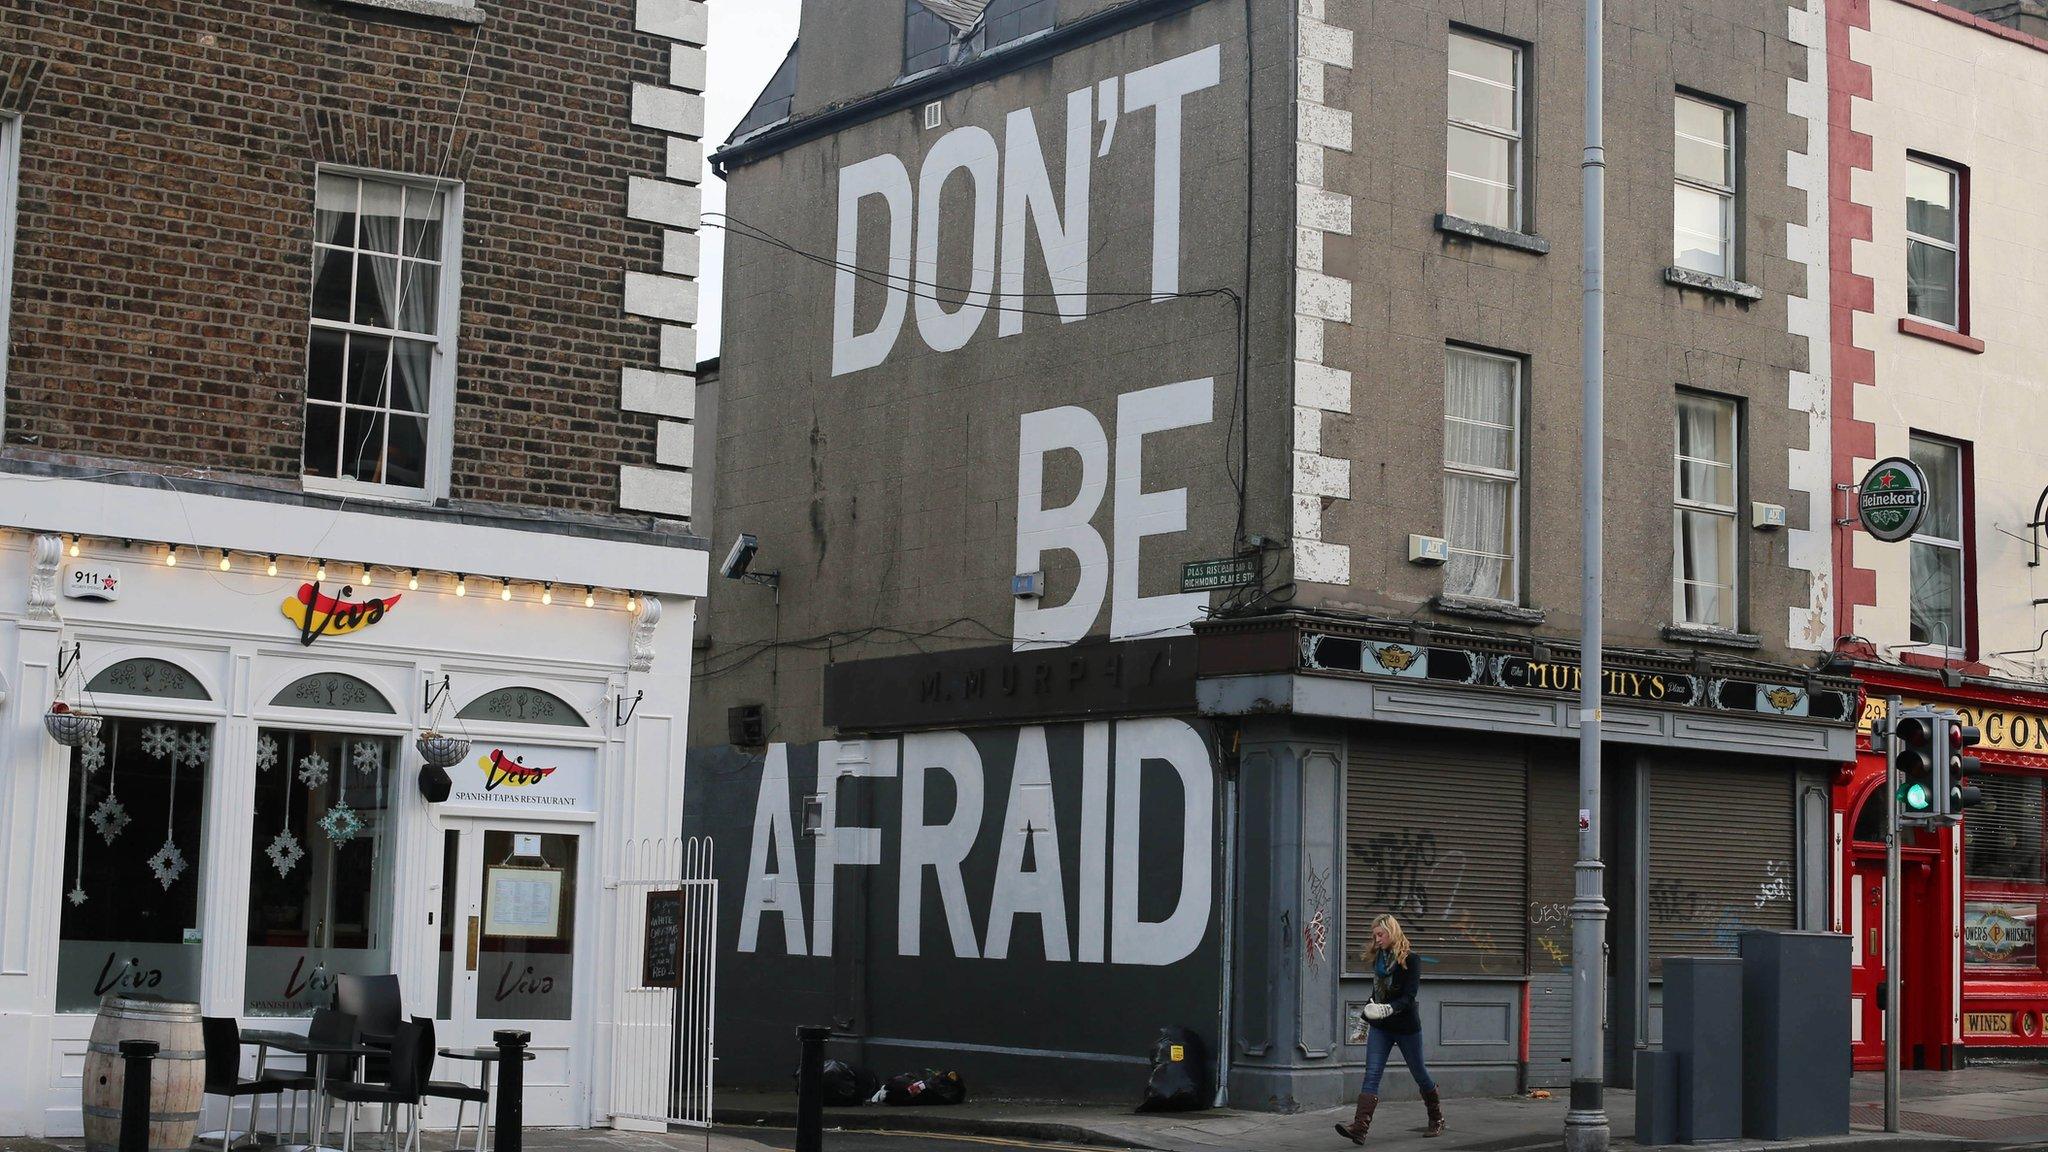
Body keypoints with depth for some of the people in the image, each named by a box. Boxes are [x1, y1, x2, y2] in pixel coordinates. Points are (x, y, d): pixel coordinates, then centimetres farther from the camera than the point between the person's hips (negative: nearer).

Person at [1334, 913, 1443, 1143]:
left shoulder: (1410, 960, -12)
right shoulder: (1379, 958, 8)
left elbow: (1409, 997, -20)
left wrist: (1390, 1009, -35)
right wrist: (1365, 1020, 20)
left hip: (1406, 1026, -5)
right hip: (1380, 1027, 5)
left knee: (1419, 1073, 10)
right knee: (1371, 1075, -9)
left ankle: (1437, 1120, 31)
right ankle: (1359, 1128, -21)